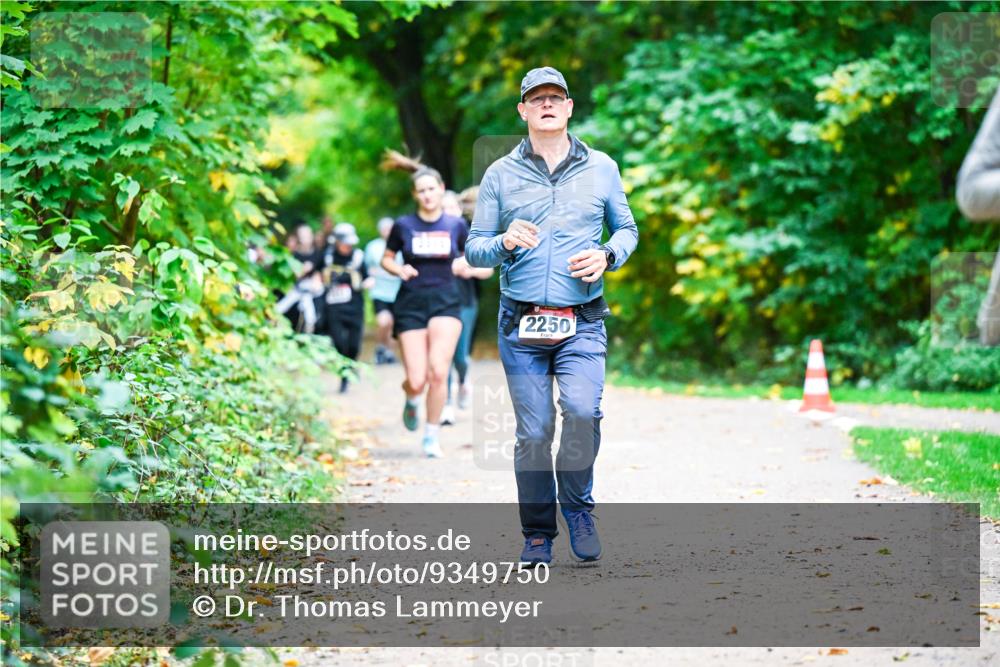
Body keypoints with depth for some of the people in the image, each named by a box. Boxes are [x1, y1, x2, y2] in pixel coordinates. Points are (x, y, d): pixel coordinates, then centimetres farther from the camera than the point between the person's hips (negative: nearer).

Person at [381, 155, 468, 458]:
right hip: (411, 304, 0)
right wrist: (400, 270, -8)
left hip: (445, 303, 0)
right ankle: (411, 400, 34)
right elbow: (386, 259, 13)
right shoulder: (403, 225, 1)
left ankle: (432, 437, 1)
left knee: (438, 371, -17)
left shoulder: (456, 225, 4)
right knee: (417, 381, -6)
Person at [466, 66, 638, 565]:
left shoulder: (601, 168, 9)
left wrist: (608, 255, -2)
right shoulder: (500, 175, 7)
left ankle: (577, 504, 3)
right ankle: (537, 534, 14)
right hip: (520, 326, 0)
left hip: (582, 323, 0)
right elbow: (474, 249, 8)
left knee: (583, 411, -22)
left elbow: (627, 228, 20)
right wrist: (505, 242, -14)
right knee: (533, 432, -1)